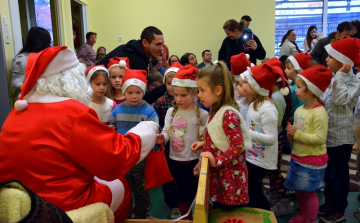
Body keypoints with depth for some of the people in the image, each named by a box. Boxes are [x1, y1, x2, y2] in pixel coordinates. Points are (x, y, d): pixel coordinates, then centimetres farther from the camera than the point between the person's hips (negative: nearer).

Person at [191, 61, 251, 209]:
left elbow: (237, 146, -24)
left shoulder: (229, 114, -23)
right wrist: (204, 144, 3)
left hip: (230, 175, -9)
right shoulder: (215, 111, 6)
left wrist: (216, 161, -25)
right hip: (218, 174, 9)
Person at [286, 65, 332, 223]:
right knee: (299, 190, 20)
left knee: (309, 192, 5)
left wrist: (298, 134, -24)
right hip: (298, 157, 8)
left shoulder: (319, 113, -20)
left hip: (312, 161, -8)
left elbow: (320, 138, -24)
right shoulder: (299, 110, 4)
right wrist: (292, 136, -5)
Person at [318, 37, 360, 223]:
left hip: (340, 137, -8)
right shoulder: (334, 79, 8)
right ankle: (329, 203, 35)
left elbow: (341, 100, -31)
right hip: (327, 134, 8)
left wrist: (341, 75, -26)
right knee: (327, 172, 18)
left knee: (338, 174, 5)